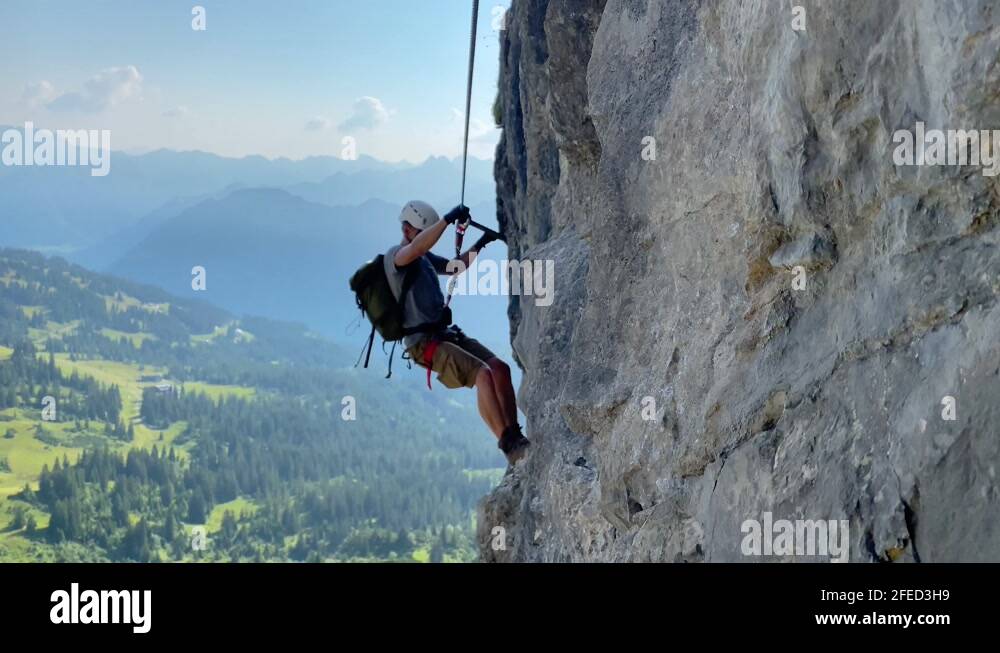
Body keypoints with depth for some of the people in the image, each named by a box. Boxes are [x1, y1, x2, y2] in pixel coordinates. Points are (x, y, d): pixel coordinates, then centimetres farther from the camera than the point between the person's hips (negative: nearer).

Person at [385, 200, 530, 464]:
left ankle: (514, 437, -13)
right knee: (483, 374, -25)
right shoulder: (395, 256, -7)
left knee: (500, 368, -10)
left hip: (445, 333, 9)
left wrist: (480, 244, 23)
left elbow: (456, 267, 37)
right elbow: (416, 247, -30)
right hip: (423, 341, -9)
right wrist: (449, 219, -31)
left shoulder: (425, 258, 21)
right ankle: (509, 445, -26)